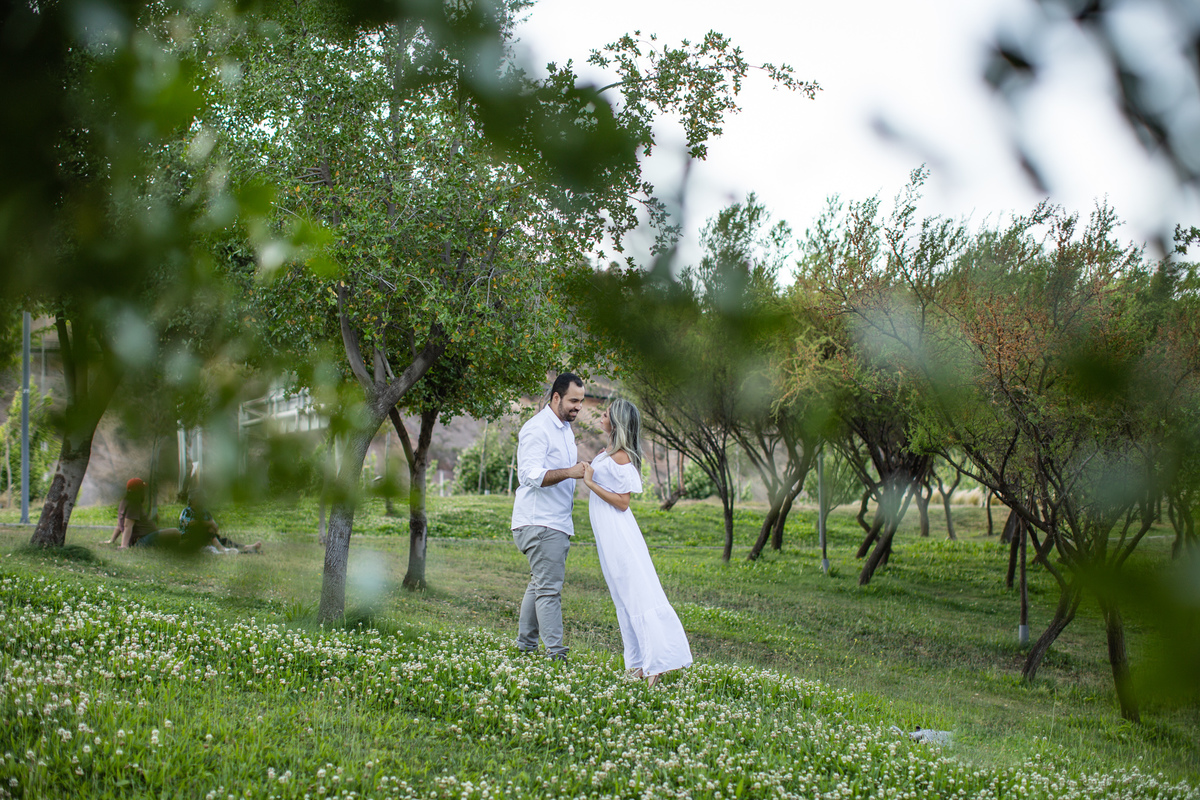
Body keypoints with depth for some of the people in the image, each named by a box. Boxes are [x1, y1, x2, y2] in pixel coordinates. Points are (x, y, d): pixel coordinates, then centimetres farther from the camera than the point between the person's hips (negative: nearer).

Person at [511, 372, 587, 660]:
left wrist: (586, 466, 12)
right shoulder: (537, 429, -13)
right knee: (549, 588, -11)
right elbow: (531, 475, -24)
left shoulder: (565, 429, 19)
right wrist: (569, 472, -34)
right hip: (539, 523, -10)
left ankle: (525, 643, 22)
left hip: (557, 523, 10)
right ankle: (555, 652, -12)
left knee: (539, 584, 14)